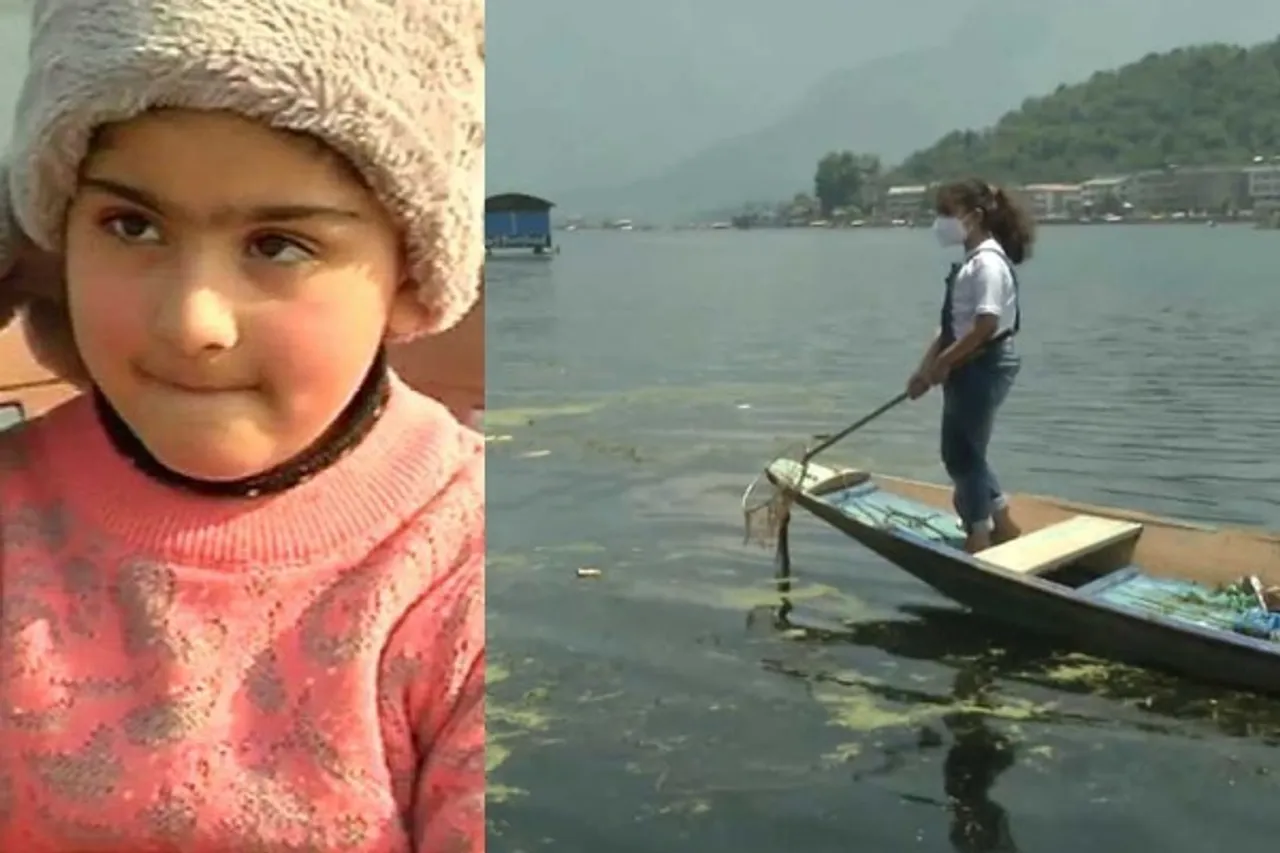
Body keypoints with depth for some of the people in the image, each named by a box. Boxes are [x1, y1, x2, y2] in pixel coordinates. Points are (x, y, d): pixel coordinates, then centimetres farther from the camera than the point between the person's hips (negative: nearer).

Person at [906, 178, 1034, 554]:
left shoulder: (988, 262, -18)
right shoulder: (972, 261, 13)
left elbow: (985, 327, -25)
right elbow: (951, 324, 15)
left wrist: (943, 363, -18)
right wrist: (926, 367, 11)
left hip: (984, 367, -10)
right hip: (967, 368, 10)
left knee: (963, 455, -1)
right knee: (963, 453, 17)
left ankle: (979, 539, 11)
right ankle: (1003, 526, 29)